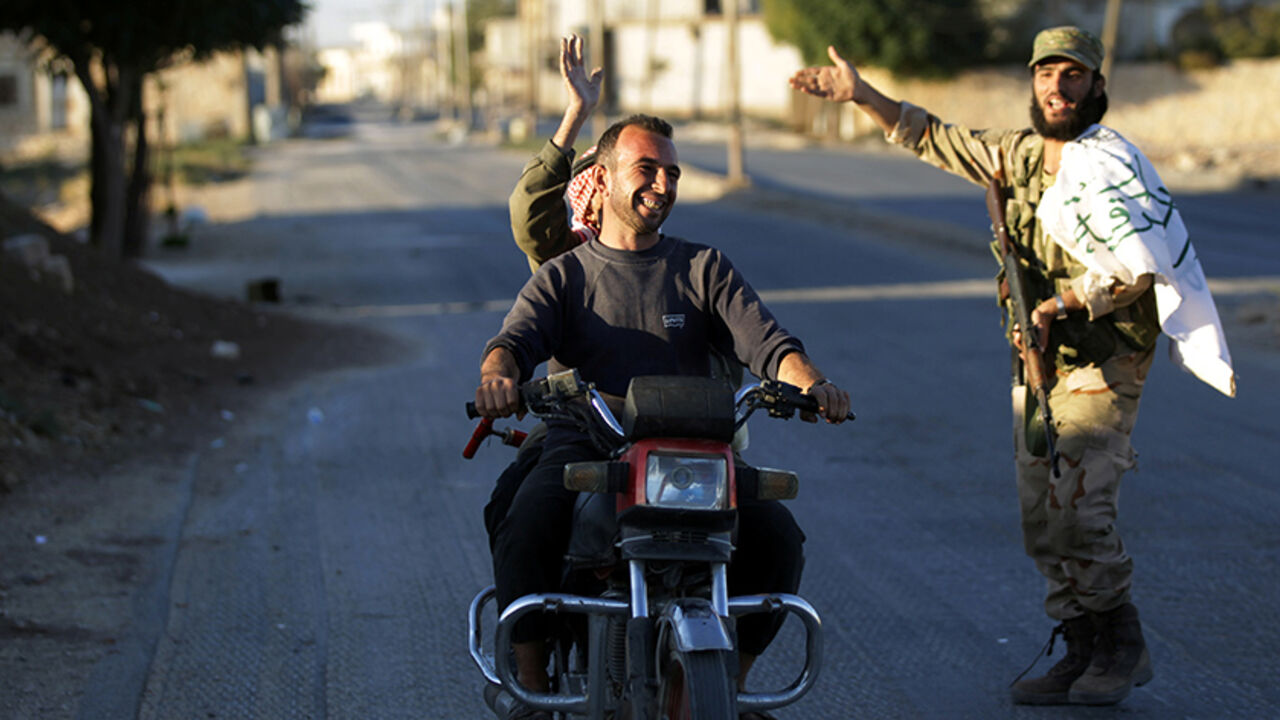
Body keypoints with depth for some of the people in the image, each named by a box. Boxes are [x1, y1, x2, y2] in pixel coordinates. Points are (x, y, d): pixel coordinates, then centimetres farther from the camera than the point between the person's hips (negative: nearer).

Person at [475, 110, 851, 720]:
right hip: (584, 448, -1)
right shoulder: (564, 275, 14)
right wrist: (498, 375, -30)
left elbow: (765, 341, 4)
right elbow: (515, 339, -4)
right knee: (524, 532, -32)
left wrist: (810, 382, -19)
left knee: (777, 537, -22)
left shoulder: (705, 267, 18)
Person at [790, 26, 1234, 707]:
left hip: (1102, 364, -7)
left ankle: (1123, 647, 1)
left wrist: (1059, 305, -25)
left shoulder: (1109, 163, -13)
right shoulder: (1018, 152, 8)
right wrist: (862, 95, 10)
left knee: (1077, 506, -15)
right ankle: (1083, 651, 16)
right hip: (1037, 364, 7)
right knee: (1041, 516, 6)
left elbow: (1143, 266, -20)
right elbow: (932, 139, 18)